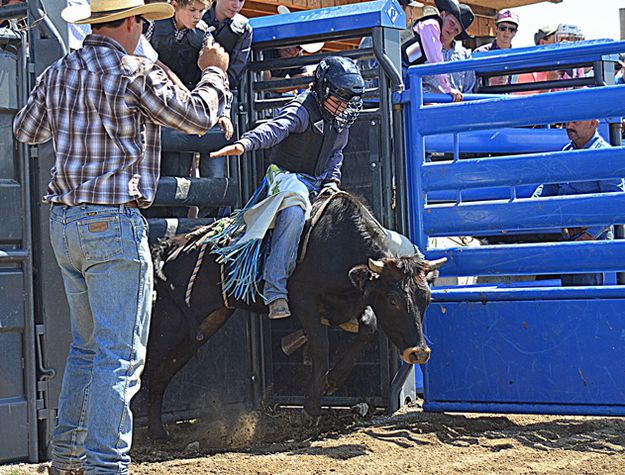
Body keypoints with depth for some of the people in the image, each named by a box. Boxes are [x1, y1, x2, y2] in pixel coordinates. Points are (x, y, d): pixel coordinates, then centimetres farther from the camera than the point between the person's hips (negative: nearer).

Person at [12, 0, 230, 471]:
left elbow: (25, 130, 24)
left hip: (63, 221, 8)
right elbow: (199, 117, 0)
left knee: (86, 345, 20)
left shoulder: (57, 73, 9)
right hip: (114, 222, -8)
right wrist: (215, 73, 18)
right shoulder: (136, 73, -10)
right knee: (120, 354, -4)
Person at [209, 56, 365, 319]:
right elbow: (275, 127, -34)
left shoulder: (341, 121, 12)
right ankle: (275, 291, -38)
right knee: (294, 214, -35)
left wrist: (332, 181, 6)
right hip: (289, 177, -9)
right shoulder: (303, 109, -14)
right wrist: (244, 144, -53)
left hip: (318, 186, 9)